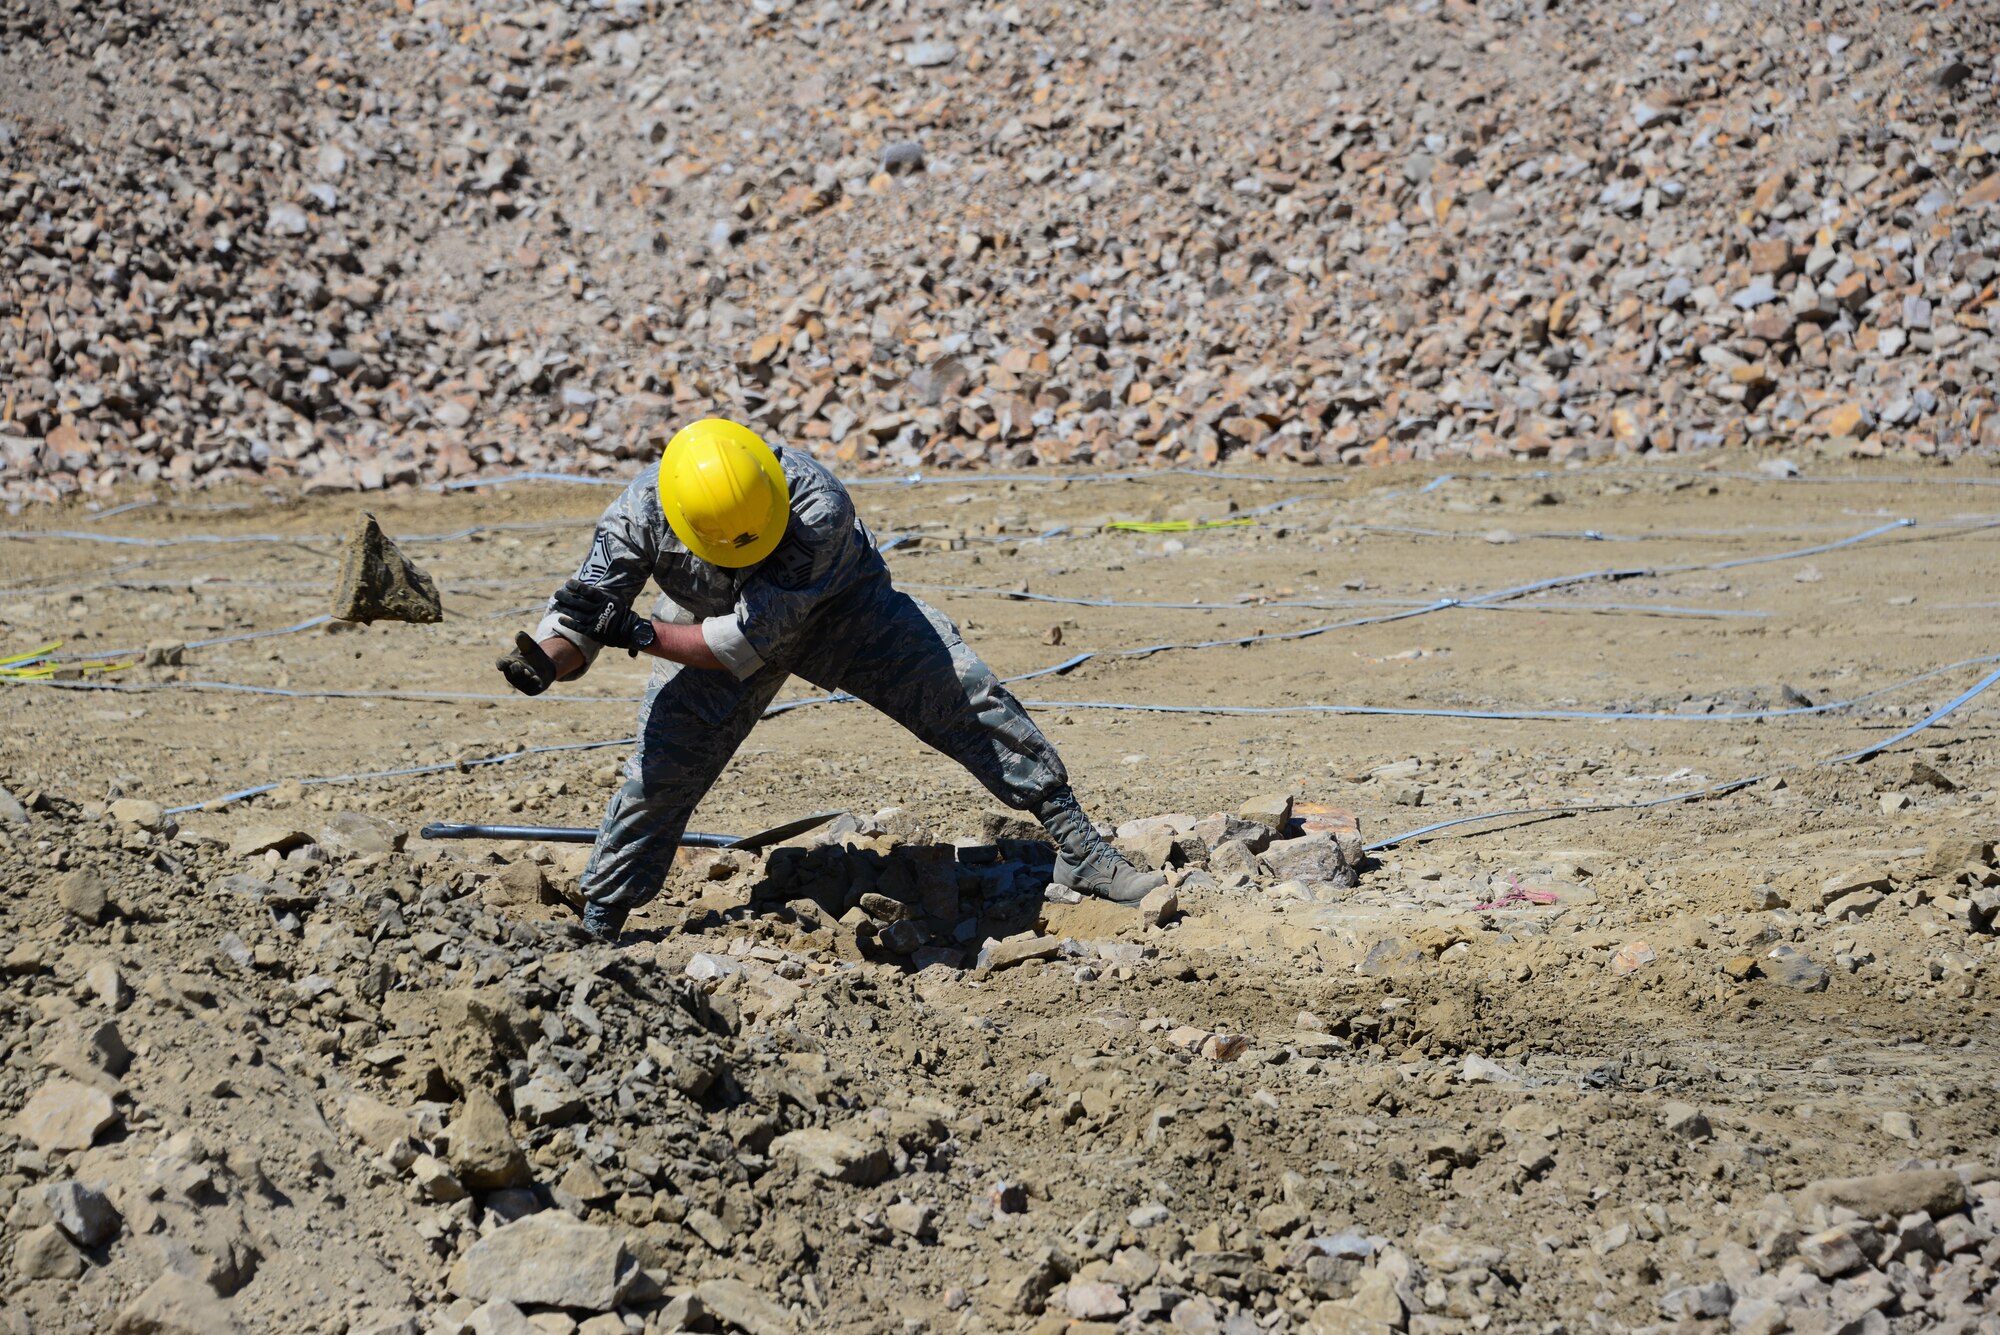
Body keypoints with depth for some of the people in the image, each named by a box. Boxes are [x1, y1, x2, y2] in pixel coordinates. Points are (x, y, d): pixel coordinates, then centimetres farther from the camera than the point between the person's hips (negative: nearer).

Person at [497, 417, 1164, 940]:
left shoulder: (818, 505, -40)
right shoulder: (639, 515, -30)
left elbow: (747, 640, -39)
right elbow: (582, 610, -22)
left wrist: (641, 635, -37)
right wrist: (544, 661, -44)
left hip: (842, 610, -2)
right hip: (709, 630, 2)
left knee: (967, 697, -13)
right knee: (658, 774, -6)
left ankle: (1077, 846, -3)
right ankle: (597, 926, 15)